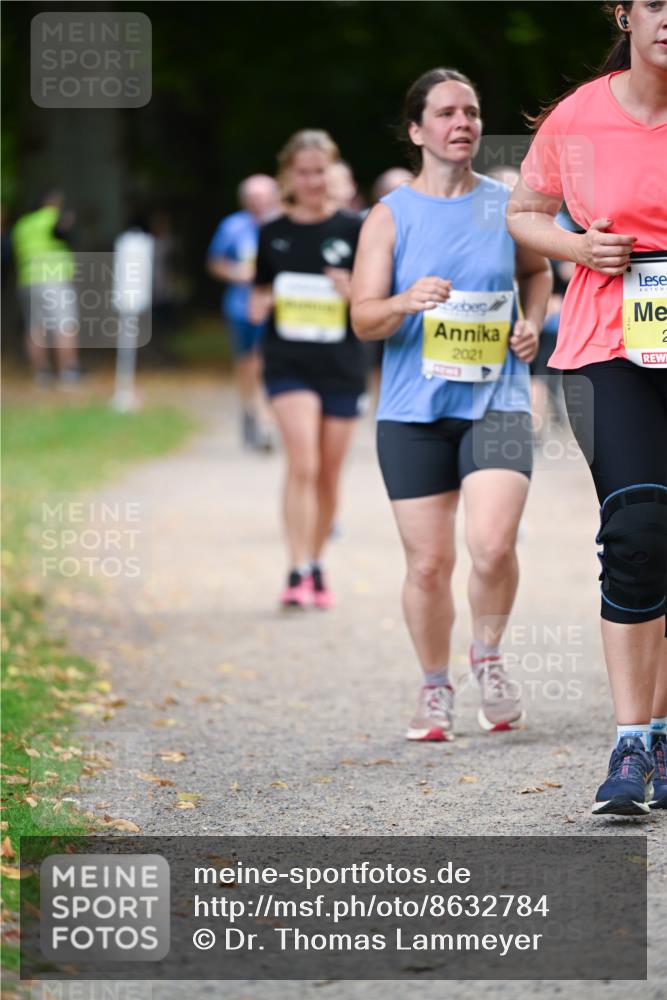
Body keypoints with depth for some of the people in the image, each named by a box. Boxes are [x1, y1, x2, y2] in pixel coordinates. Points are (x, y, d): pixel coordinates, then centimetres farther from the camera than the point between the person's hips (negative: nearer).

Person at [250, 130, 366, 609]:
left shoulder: (354, 231, 1)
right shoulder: (273, 234, 6)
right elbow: (260, 297, 16)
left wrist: (355, 293, -18)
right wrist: (260, 306, -6)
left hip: (342, 366, 0)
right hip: (289, 364, 0)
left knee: (329, 474, 8)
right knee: (303, 463, -17)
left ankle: (318, 564, 26)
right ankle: (299, 571, -18)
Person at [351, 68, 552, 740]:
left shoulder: (506, 205, 7)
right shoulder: (390, 216, 2)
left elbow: (537, 270, 27)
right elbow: (363, 318, -2)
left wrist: (531, 324, 8)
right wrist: (406, 302, -22)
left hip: (497, 401, 0)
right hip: (413, 409, 0)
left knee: (493, 545, -18)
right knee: (428, 563, 2)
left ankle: (488, 654, 10)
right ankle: (435, 687, 24)